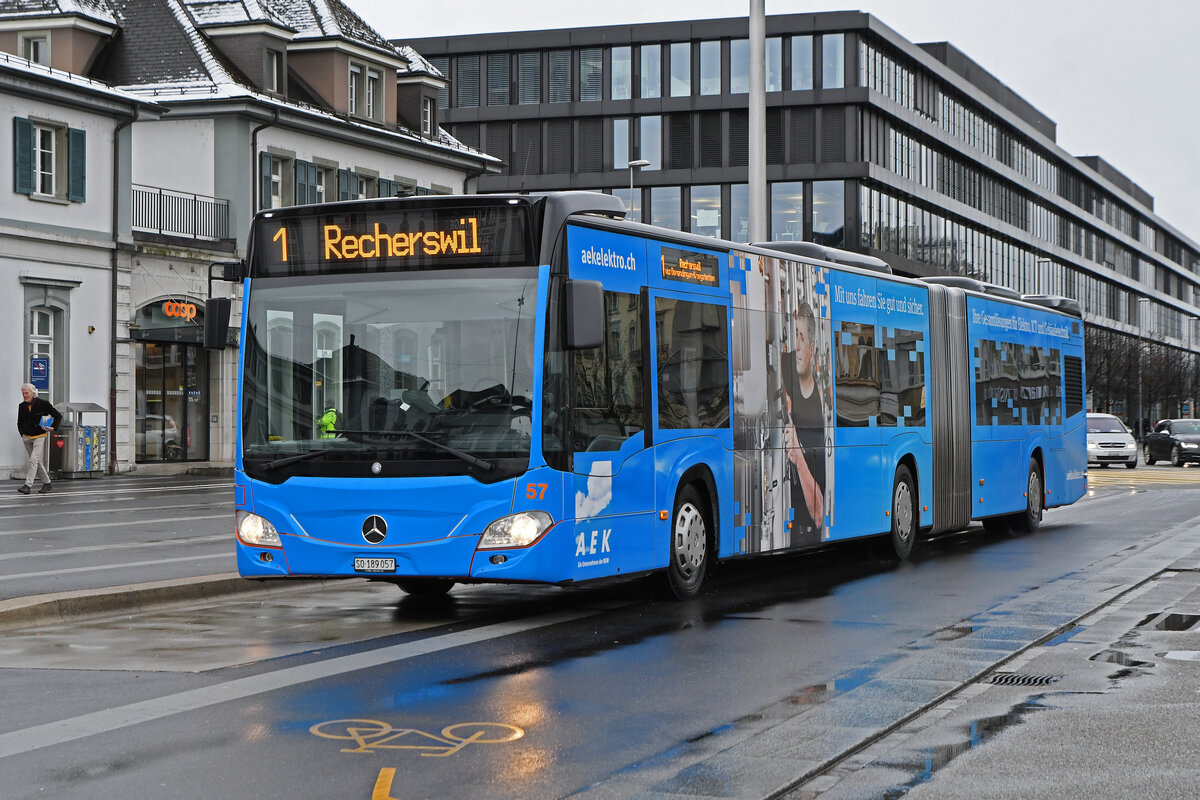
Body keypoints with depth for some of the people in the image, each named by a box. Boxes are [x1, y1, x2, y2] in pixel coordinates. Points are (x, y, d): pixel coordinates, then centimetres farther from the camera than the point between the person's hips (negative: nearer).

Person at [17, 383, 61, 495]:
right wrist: (22, 433, 6)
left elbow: (58, 416, -1)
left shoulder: (43, 404, -8)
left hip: (39, 436, -5)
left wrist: (53, 427, -12)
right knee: (37, 462, 10)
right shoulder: (22, 406, 5)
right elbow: (19, 422, 20)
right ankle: (47, 483, 22)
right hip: (27, 437, 5)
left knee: (34, 459, -17)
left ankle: (28, 485, -20)